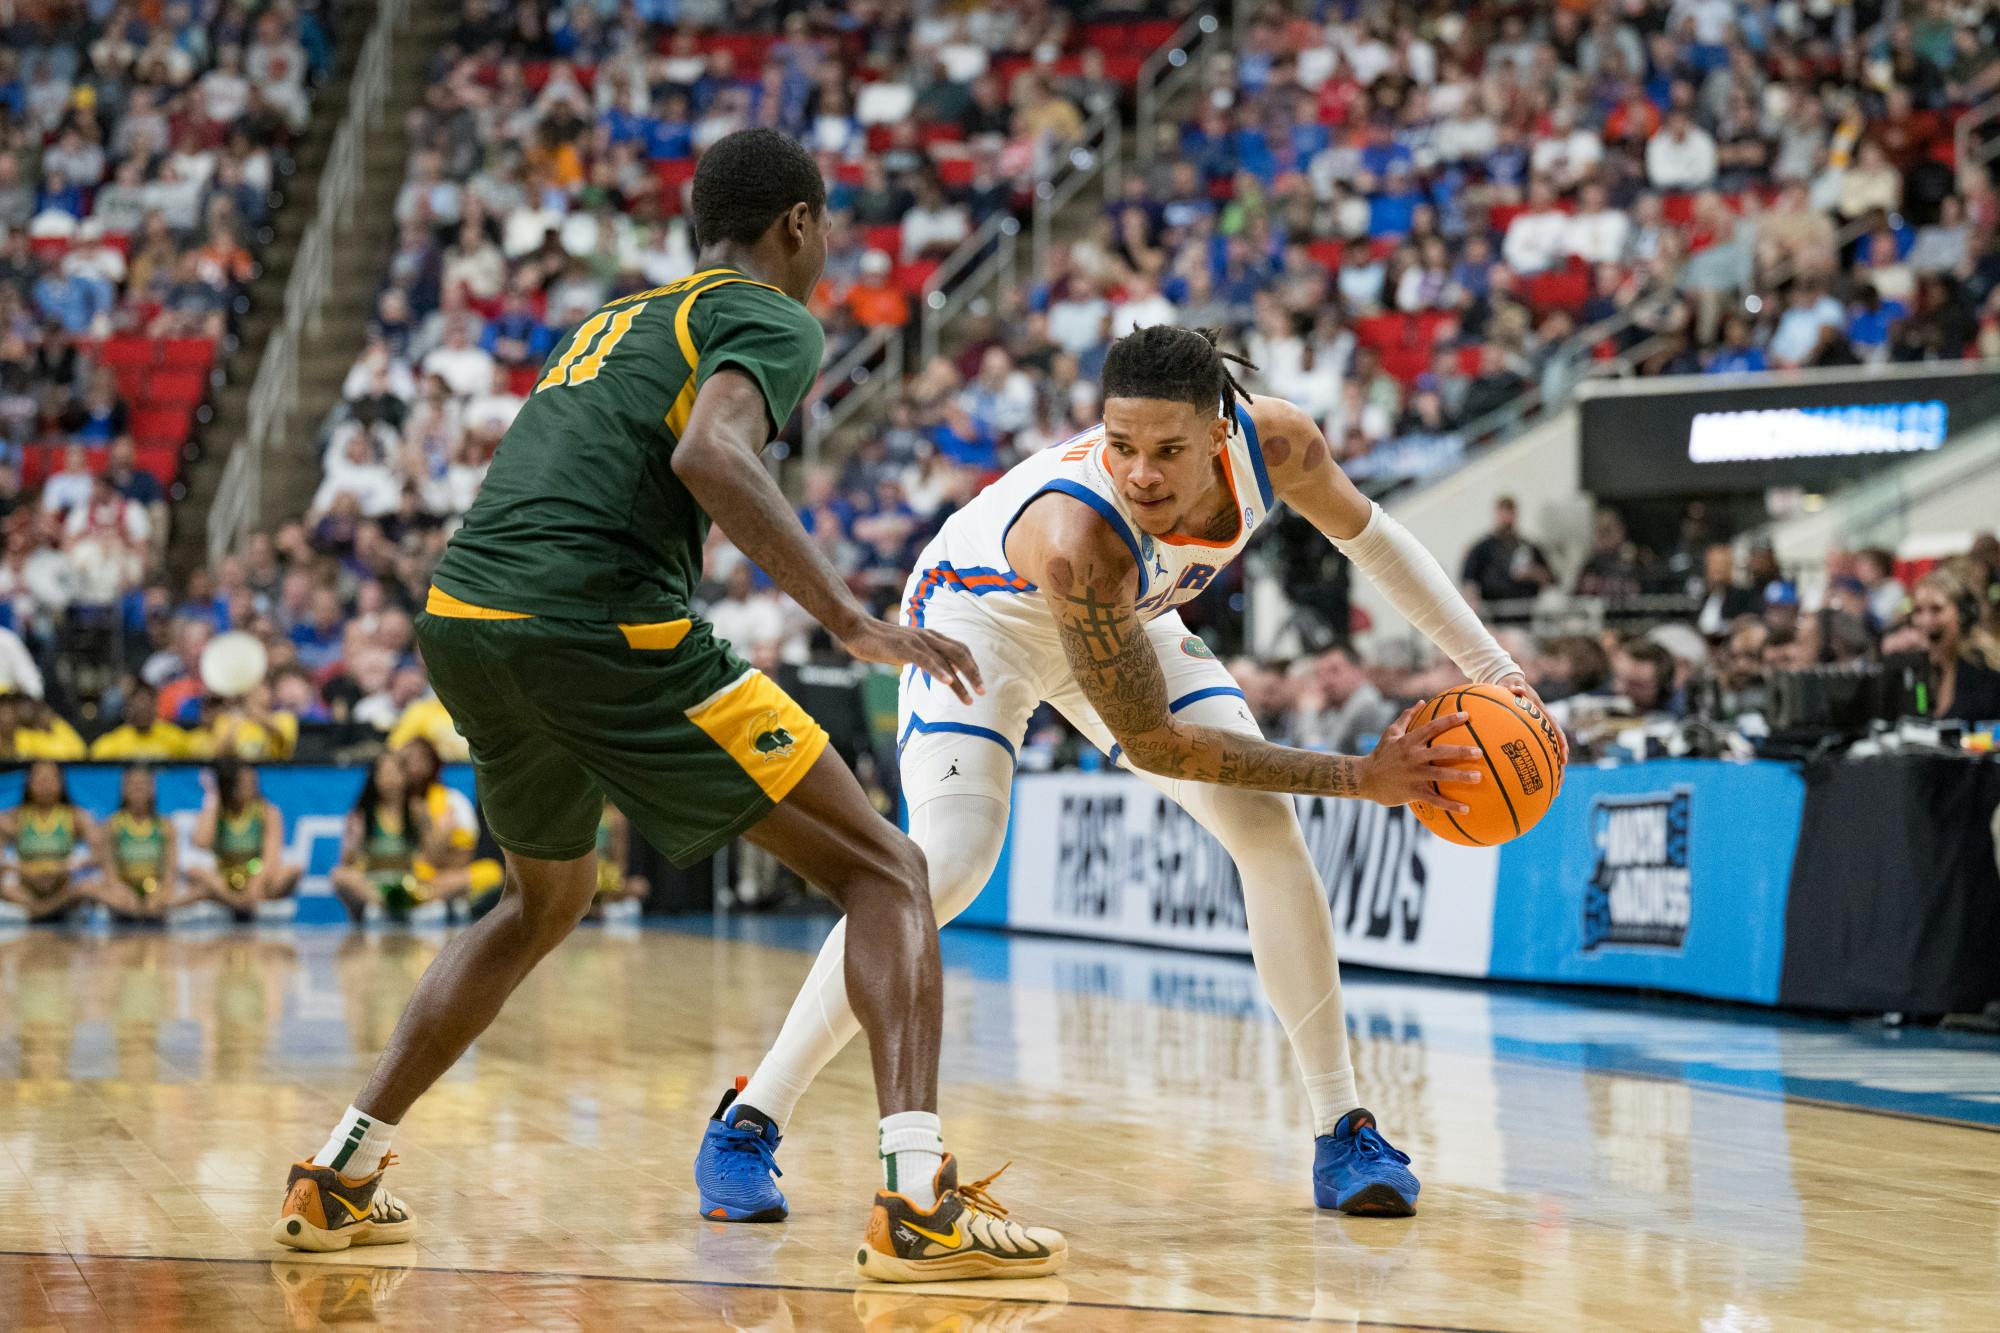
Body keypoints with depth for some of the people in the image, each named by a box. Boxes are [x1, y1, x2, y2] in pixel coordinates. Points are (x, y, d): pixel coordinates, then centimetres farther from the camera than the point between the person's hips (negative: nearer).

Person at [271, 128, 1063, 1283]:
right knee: (885, 870, -1)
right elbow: (707, 455, -16)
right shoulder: (772, 319, 5)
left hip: (460, 619, 8)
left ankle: (339, 1178, 31)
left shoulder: (622, 318, 29)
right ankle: (918, 1198, -18)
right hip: (598, 623, -8)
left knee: (550, 896, 33)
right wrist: (854, 620, -18)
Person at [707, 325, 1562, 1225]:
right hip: (980, 616, -6)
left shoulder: (1276, 443, -30)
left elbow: (1365, 533, -4)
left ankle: (1342, 1134, 0)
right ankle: (750, 1120, -14)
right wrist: (1359, 779, -33)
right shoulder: (1077, 535, -44)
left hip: (1128, 617, 6)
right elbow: (1152, 742, -34)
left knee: (1267, 828, -9)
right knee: (948, 864, -25)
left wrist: (1488, 665, -5)